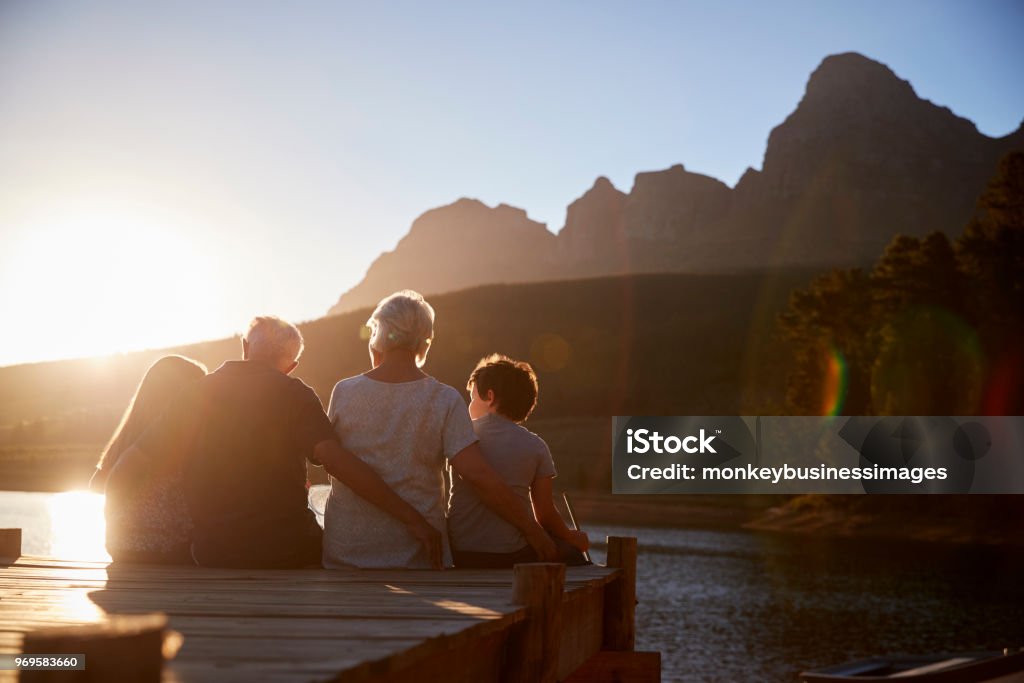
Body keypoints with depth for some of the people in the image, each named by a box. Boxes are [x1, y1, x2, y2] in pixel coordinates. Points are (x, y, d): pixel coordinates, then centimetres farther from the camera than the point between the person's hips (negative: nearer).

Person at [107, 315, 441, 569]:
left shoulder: (197, 393, 6)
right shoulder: (294, 395, -3)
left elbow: (137, 458, 5)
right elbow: (332, 456, -17)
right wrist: (409, 517, -20)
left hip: (210, 555, 3)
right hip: (287, 551, -3)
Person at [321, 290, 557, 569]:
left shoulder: (344, 392, -3)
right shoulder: (445, 400, -7)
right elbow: (478, 475, -14)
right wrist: (532, 529, -7)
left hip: (345, 552, 1)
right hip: (416, 556, -1)